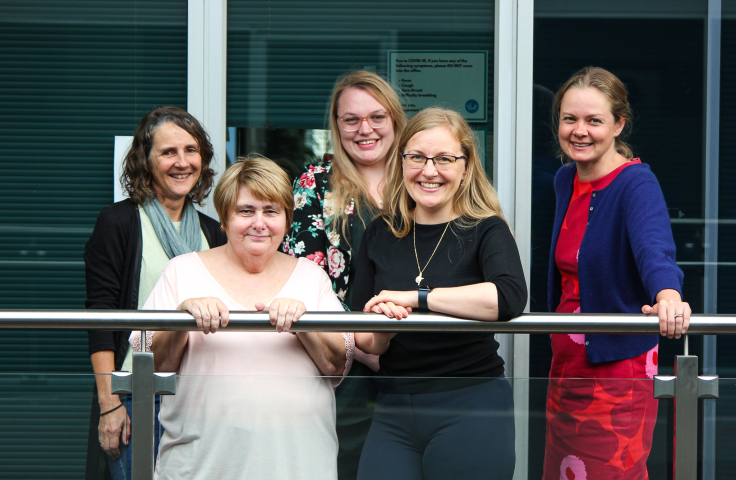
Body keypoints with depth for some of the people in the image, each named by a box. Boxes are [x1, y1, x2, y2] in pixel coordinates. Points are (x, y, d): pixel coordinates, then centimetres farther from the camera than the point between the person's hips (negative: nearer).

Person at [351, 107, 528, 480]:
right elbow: (362, 341, 7)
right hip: (394, 410, 4)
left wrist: (414, 297, -22)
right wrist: (379, 332, -17)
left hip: (471, 410, -3)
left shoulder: (486, 231, -4)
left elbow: (510, 297, -26)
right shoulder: (380, 235, 7)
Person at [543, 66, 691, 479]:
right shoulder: (566, 180, 5)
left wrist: (667, 296, -56)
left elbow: (653, 246, -38)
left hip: (618, 369, -7)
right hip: (566, 366, 7)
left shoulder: (636, 184, -17)